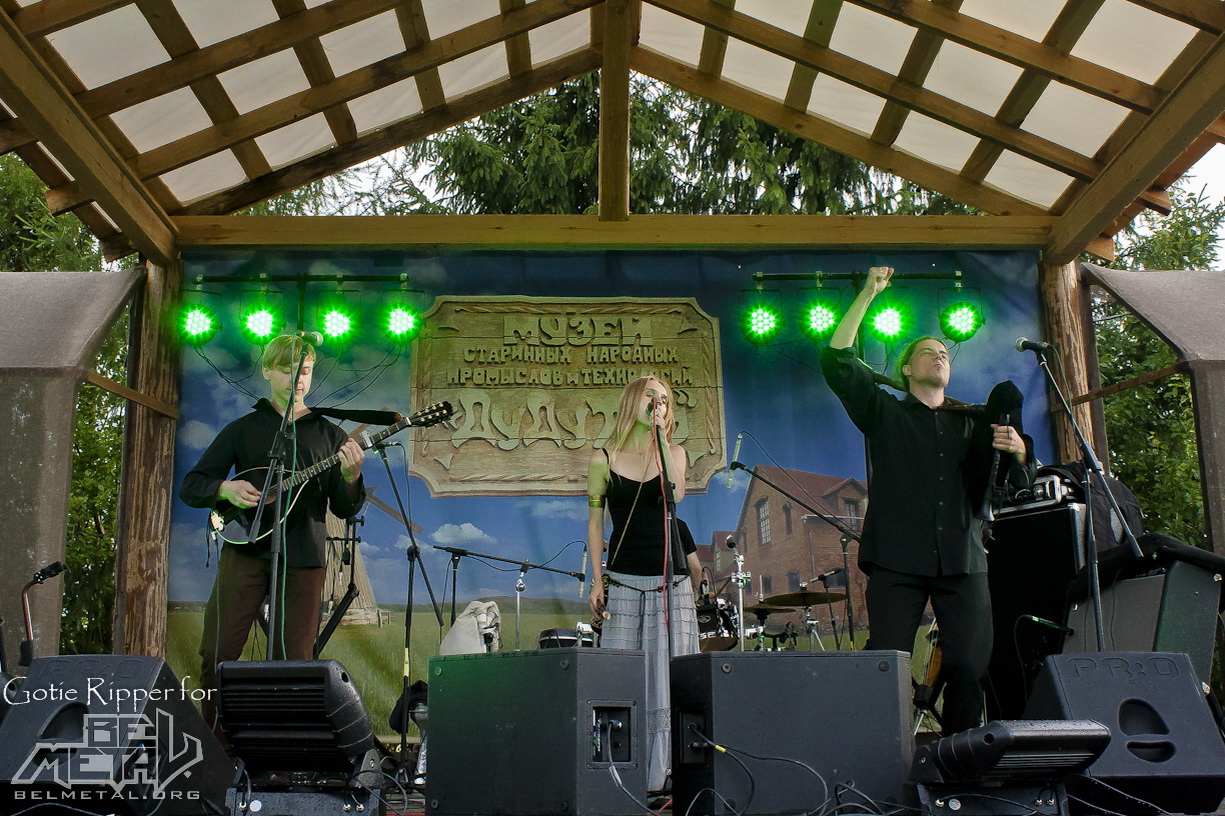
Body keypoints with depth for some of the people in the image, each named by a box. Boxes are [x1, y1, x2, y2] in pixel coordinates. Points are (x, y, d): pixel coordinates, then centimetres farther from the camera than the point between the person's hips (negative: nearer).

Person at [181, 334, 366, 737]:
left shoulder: (330, 435, 12)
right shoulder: (243, 429, 12)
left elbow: (345, 510, 7)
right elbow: (190, 487, 9)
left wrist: (351, 477, -15)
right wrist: (226, 488, -12)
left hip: (303, 557, 0)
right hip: (245, 549, 0)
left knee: (293, 661, 0)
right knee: (217, 652, -2)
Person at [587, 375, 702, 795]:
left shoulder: (674, 452, 9)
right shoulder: (603, 460, 5)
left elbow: (676, 493, -12)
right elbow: (595, 524, 7)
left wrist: (661, 434, -11)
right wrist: (596, 581, -1)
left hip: (671, 580, 2)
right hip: (624, 582, -1)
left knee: (669, 678, 0)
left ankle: (662, 774, 6)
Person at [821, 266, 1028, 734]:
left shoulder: (971, 425, 22)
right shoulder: (885, 414, 14)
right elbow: (836, 362, 1)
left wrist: (1017, 452, -4)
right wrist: (868, 296, 0)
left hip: (962, 561, 3)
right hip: (897, 561, -2)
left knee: (970, 668, -4)